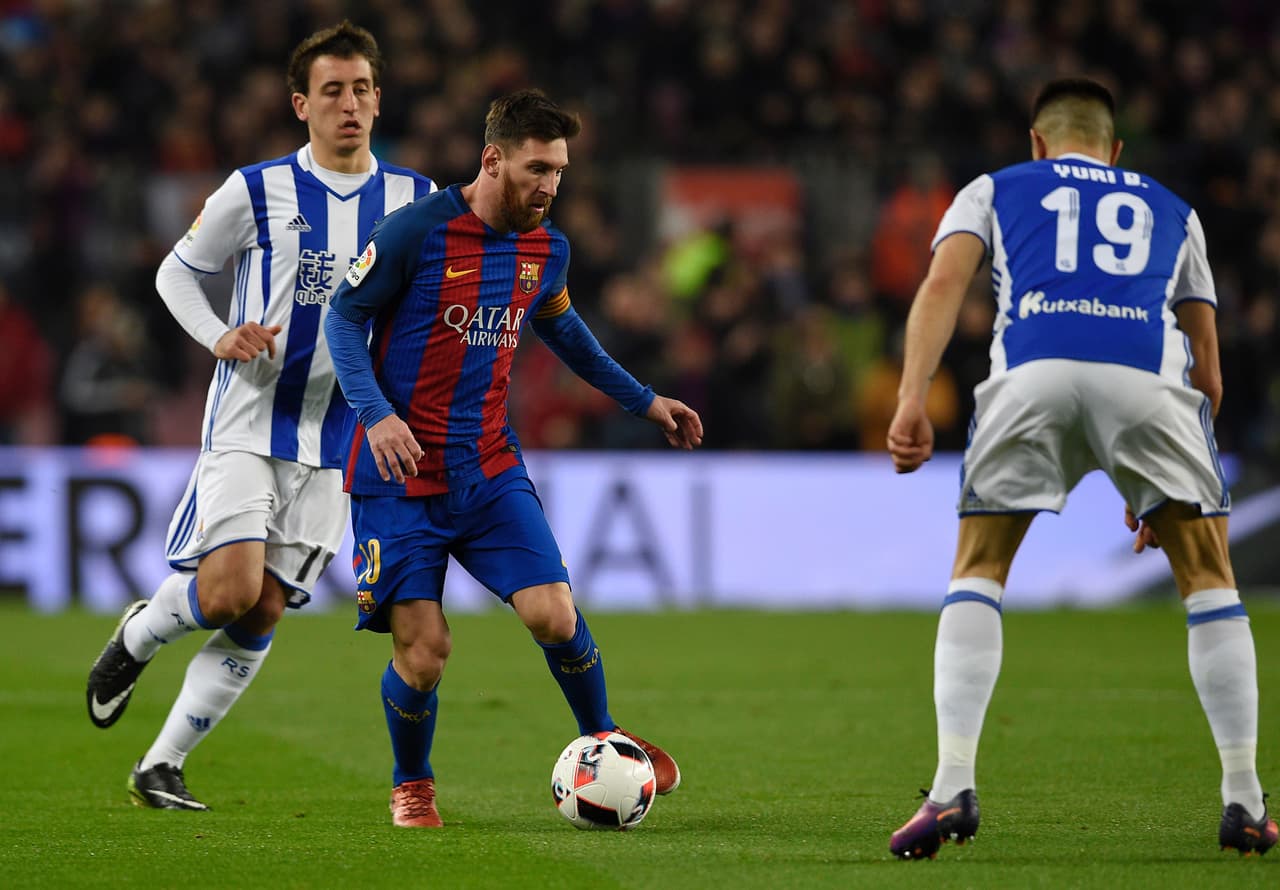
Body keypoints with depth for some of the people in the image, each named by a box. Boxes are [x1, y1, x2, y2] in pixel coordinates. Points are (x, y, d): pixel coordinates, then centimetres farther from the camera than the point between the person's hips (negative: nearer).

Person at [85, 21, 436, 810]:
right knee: (230, 590, -18)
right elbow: (176, 274, 9)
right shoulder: (256, 191, -2)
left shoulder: (416, 202, 5)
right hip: (248, 425, -3)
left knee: (264, 613, -1)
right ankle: (138, 637, 15)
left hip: (338, 440, 3)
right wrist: (218, 338, -10)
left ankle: (163, 766, 9)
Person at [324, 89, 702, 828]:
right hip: (401, 471, -4)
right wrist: (376, 413, -19)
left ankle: (602, 739, 16)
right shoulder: (415, 232, -13)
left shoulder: (547, 249, 5)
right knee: (423, 649, -8)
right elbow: (345, 317, -6)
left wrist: (643, 400, 26)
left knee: (554, 615, -12)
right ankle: (412, 786, 19)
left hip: (491, 468, 4)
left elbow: (560, 327, 24)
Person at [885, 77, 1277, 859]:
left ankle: (953, 789, 1)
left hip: (1033, 371, -1)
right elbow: (1206, 365, 34)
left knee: (977, 576, 15)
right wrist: (1160, 485, 42)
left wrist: (912, 401, -2)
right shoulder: (1171, 211, 35)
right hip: (1147, 375, 1)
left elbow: (944, 282, 9)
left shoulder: (994, 191, 30)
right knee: (1209, 580, 16)